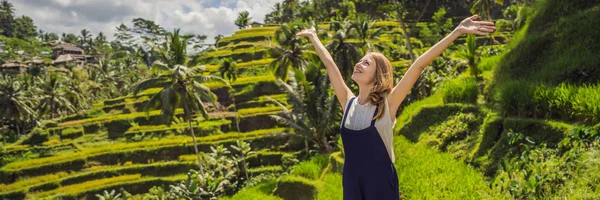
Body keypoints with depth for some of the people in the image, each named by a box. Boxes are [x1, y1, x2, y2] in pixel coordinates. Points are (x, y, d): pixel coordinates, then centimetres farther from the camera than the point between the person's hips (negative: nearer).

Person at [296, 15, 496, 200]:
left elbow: (419, 65, -17)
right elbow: (329, 63, 9)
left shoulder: (387, 104, -10)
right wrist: (313, 36, 19)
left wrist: (457, 31, -18)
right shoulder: (348, 102, 0)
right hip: (351, 182, 4)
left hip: (381, 183, -4)